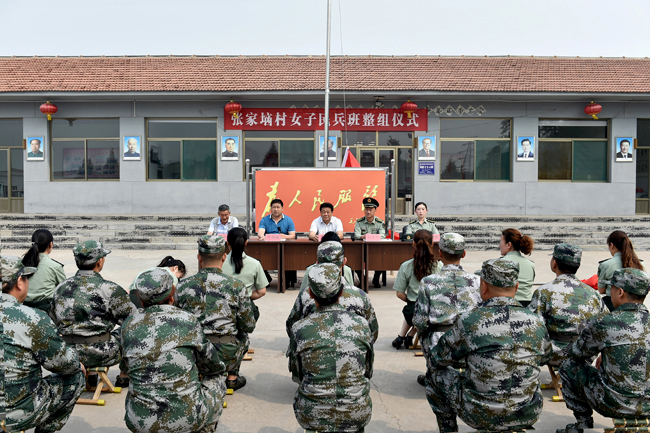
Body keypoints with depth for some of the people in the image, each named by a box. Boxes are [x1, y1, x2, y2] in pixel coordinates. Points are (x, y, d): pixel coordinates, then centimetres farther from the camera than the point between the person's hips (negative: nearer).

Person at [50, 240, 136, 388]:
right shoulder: (109, 289, -15)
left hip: (68, 354, 6)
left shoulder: (61, 287, 3)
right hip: (101, 355, -6)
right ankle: (124, 377, 30)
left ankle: (90, 374, 34)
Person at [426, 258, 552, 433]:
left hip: (482, 415, -4)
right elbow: (545, 358, 16)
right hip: (529, 415, 5)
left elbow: (436, 359, -3)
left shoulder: (470, 321, -17)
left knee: (437, 373, 16)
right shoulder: (537, 322, -5)